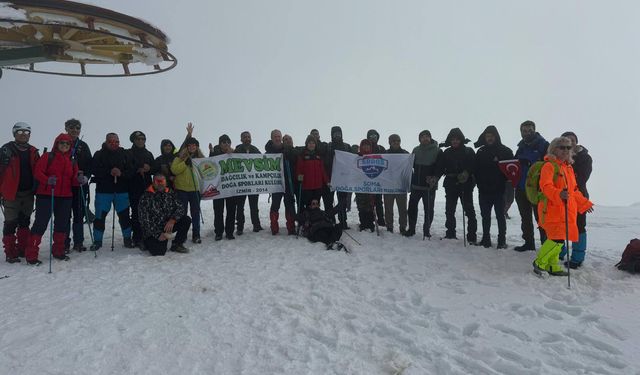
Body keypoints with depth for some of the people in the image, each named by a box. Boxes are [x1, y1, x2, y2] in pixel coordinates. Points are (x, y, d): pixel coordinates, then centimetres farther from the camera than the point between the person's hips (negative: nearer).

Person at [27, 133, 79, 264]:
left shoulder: (72, 160, 14)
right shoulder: (48, 156, 1)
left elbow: (73, 179, 12)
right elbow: (37, 171, -7)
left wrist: (79, 180, -9)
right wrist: (47, 180, -24)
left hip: (65, 197, 5)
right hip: (46, 195, -5)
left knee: (62, 224, 10)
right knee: (41, 223, -5)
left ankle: (58, 251, 24)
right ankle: (31, 255, 1)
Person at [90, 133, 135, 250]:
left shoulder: (125, 154, 7)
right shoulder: (99, 155, 2)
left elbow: (131, 171, 0)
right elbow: (96, 171, -10)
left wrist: (121, 173, -18)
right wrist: (109, 172, -23)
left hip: (121, 190, 1)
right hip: (103, 190, -1)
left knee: (124, 215, 5)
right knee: (100, 216, 1)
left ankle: (127, 239, 19)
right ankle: (97, 241, 15)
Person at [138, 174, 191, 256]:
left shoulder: (170, 194, 4)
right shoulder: (146, 197, -10)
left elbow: (181, 208, -3)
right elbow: (144, 220, -13)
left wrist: (173, 220, -23)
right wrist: (158, 234, -18)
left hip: (168, 225, 4)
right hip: (153, 230, -4)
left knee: (186, 220, -18)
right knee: (158, 251, -23)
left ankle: (176, 244, 1)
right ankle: (149, 242, 15)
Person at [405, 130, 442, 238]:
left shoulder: (437, 151, -1)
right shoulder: (416, 150, 10)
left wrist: (435, 178, -19)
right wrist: (411, 178, 6)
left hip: (430, 185, -3)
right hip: (416, 184, 3)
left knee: (428, 208, 4)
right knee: (412, 206, 4)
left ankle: (427, 229, 17)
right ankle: (411, 228, 15)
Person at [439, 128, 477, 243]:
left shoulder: (469, 151, 3)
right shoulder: (447, 153, 11)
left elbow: (474, 166, -7)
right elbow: (440, 168, 6)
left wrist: (466, 173, -24)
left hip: (466, 185, -3)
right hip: (451, 185, 3)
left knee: (469, 210, -3)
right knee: (449, 210, 6)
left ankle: (472, 236, 2)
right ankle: (450, 233, 16)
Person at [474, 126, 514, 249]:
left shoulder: (506, 151, 1)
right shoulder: (480, 152, 9)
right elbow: (476, 170, 9)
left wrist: (505, 185, -13)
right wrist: (479, 184, -2)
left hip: (499, 190, -3)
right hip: (484, 190, 3)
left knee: (500, 215, 1)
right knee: (485, 216, 10)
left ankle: (502, 240, 7)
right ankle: (486, 239, 19)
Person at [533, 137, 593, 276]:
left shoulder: (569, 167, 20)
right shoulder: (549, 166, -7)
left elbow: (574, 190, 29)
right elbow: (546, 186, -19)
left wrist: (584, 203, 30)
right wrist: (559, 194, -34)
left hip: (567, 209, 9)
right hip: (552, 208, -9)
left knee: (557, 239, 10)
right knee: (557, 238, -15)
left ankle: (552, 266, 21)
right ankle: (539, 263, -1)